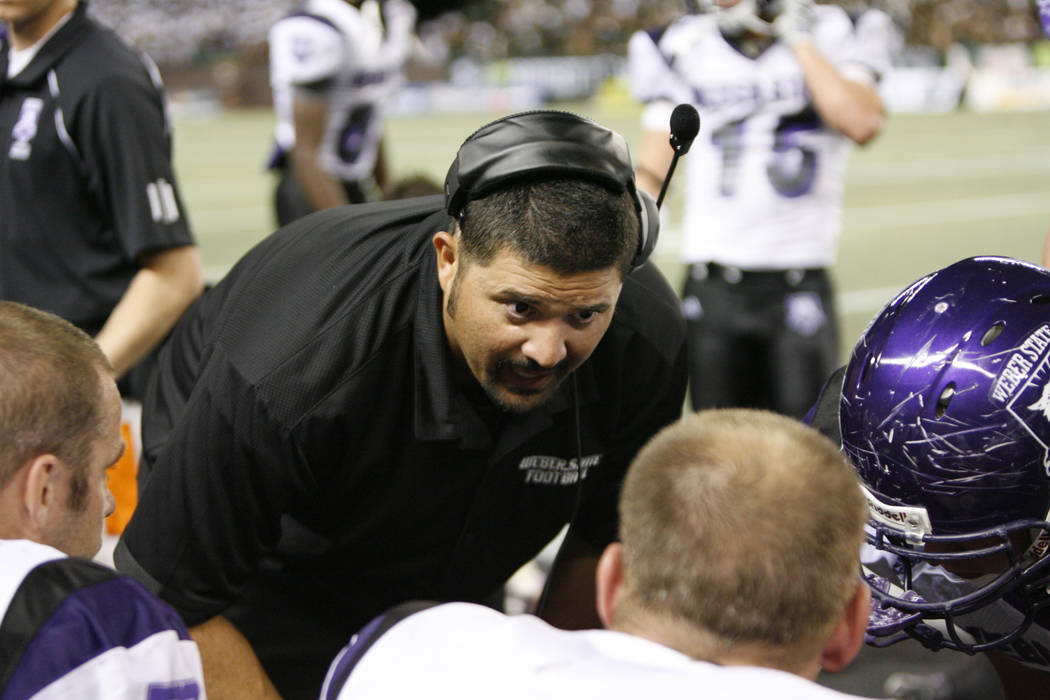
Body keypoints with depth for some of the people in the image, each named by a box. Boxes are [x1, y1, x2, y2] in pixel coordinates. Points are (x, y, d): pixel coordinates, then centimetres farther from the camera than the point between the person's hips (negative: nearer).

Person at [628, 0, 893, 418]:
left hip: (800, 285, -1)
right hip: (712, 286, 2)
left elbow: (862, 123, -17)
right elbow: (652, 172, 7)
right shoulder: (681, 51, 6)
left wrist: (799, 39, -10)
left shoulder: (834, 36, 2)